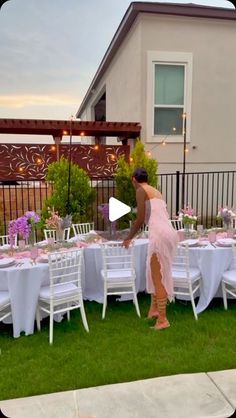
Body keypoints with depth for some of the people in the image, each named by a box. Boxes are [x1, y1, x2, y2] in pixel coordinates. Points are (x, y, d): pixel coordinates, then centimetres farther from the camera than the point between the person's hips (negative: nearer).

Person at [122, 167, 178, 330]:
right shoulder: (156, 192, 24)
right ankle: (154, 309, 33)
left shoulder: (141, 191, 0)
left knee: (158, 277, 1)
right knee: (157, 274, 21)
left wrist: (129, 238, 9)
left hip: (160, 235, -9)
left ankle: (163, 319, 9)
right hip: (169, 233, 9)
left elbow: (140, 219, -5)